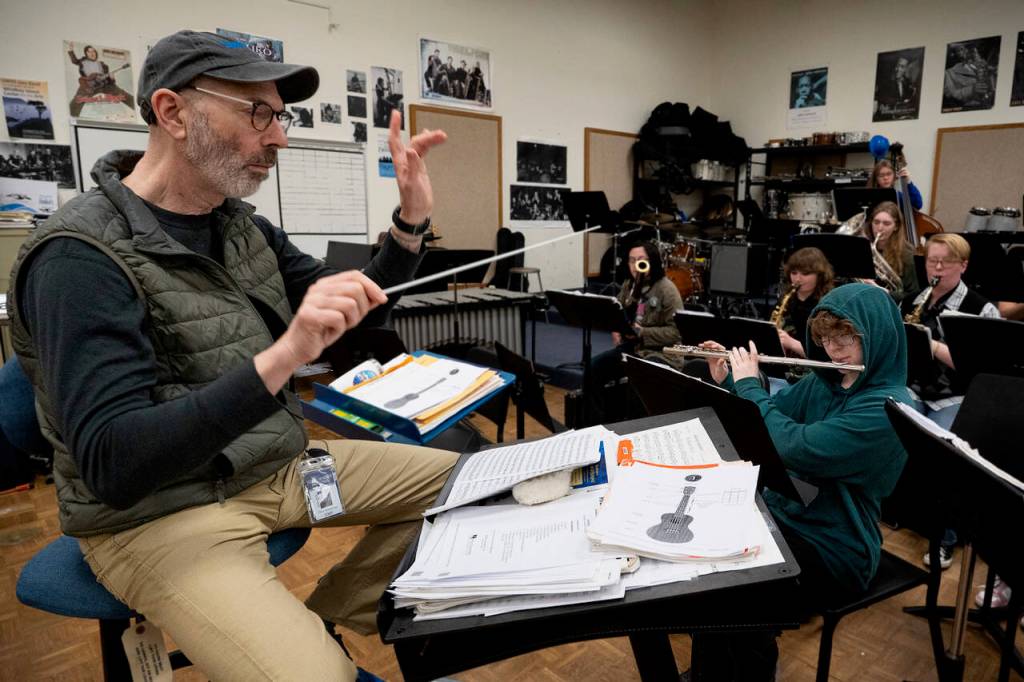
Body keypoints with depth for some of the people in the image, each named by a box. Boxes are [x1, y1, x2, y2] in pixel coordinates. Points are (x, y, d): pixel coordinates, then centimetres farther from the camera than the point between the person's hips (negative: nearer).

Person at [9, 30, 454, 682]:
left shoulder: (245, 226, 3)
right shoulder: (82, 257, -19)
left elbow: (356, 322, 9)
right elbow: (111, 465, -27)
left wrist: (411, 221, -5)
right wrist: (280, 359, -40)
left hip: (280, 465, 7)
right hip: (160, 512, -7)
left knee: (454, 481, 8)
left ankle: (329, 617, 19)